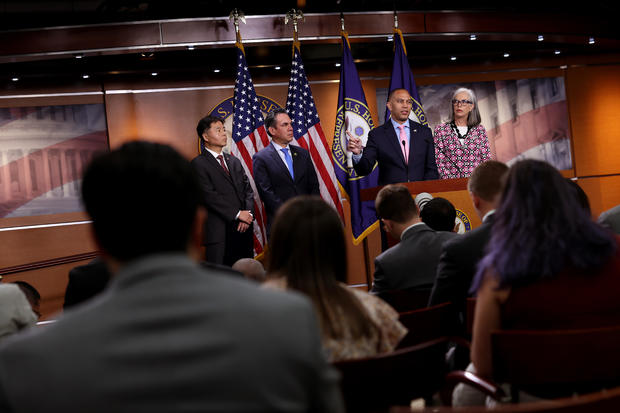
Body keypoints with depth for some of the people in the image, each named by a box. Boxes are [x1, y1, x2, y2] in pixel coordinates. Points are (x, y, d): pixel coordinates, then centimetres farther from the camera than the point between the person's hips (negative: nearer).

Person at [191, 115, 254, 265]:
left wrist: (248, 213, -4)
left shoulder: (234, 161, 19)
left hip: (243, 229, 6)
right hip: (219, 232, -6)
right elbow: (209, 195, -12)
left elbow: (248, 190, 14)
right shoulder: (199, 163, -3)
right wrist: (237, 214, -13)